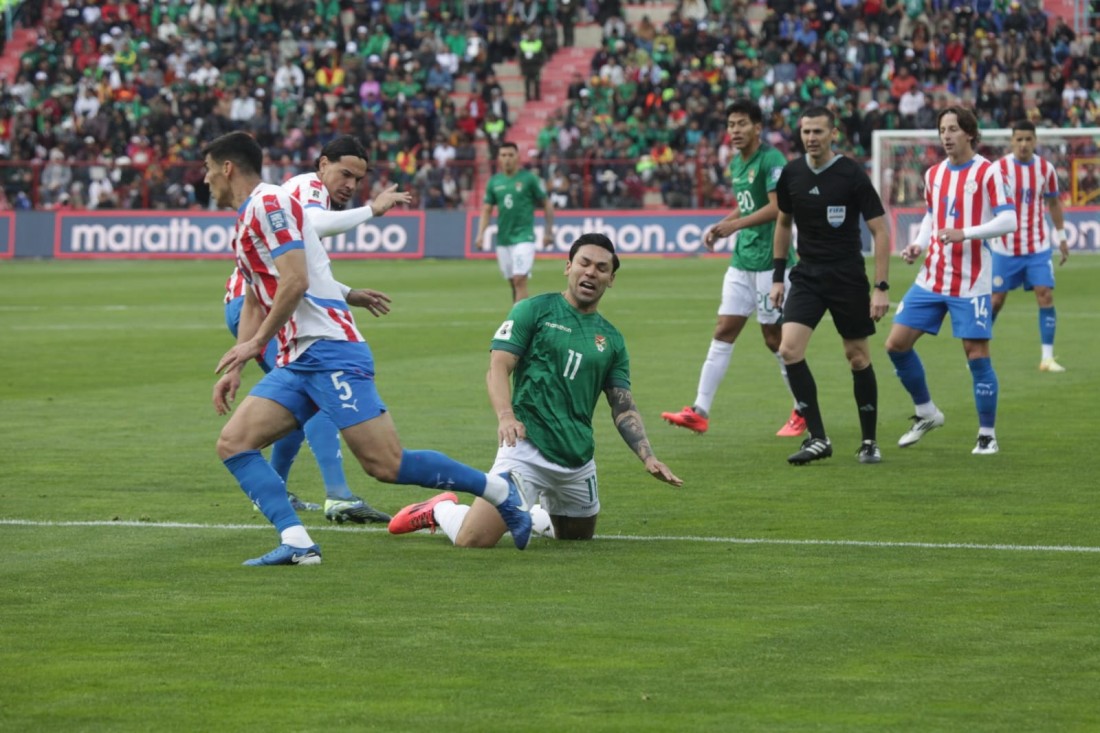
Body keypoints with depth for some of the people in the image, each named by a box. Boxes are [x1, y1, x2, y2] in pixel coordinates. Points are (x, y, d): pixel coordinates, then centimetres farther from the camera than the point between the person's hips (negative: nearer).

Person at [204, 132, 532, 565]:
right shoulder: (245, 221, 22)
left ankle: (500, 491, 1)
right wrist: (235, 370, 22)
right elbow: (254, 302, 29)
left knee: (386, 466, -14)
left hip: (329, 349, -10)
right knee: (233, 444, -4)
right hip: (296, 362, 10)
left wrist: (256, 343, -14)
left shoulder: (268, 203, -8)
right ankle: (296, 543, -16)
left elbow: (294, 281, -18)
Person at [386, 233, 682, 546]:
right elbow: (498, 368, -7)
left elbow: (624, 408, 12)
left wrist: (648, 456, -4)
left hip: (579, 459, 5)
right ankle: (441, 510, 17)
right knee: (473, 539, -16)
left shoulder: (612, 339, 13)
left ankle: (534, 514, 46)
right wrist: (505, 416, -26)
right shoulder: (533, 310, 0)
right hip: (528, 447, -5)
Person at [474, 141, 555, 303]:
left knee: (520, 280, -15)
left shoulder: (529, 179, -3)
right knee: (513, 282, 10)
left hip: (523, 237, -5)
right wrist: (480, 234, -1)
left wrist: (548, 232, 1)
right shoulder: (494, 181, 8)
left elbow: (547, 204, 3)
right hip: (502, 239, 5)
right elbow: (486, 210, 11)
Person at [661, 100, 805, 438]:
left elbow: (778, 207, -22)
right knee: (724, 332, 3)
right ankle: (700, 411, 0)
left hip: (770, 261, -8)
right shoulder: (736, 164, 14)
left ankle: (804, 412, 14)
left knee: (775, 338, -1)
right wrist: (721, 227, 9)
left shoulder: (771, 159, -13)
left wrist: (736, 224, -25)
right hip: (742, 261, 8)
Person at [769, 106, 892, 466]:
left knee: (858, 357, 3)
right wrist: (777, 277, 14)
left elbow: (880, 231, -10)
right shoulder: (791, 173, 1)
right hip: (807, 275, 3)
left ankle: (869, 442, 19)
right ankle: (817, 438, -7)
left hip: (848, 277, -3)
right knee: (789, 349, -14)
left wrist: (881, 287, -15)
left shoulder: (852, 174, -12)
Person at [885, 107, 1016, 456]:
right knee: (897, 343, 2)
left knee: (977, 355, -6)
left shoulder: (987, 172, -9)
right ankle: (926, 413, 20)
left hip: (970, 282, -6)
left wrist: (964, 234, -27)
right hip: (932, 278, 6)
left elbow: (1008, 220, -16)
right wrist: (917, 245, 5)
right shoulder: (934, 174, 10)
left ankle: (987, 434, 7)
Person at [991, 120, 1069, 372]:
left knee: (1046, 295, -9)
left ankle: (1047, 357, -4)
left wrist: (1061, 237, 14)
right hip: (1005, 248, -2)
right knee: (996, 299, 3)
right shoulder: (999, 168, -8)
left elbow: (1054, 203, 14)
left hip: (1038, 247, 2)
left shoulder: (1046, 169, 1)